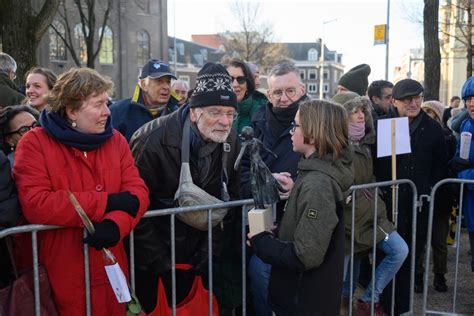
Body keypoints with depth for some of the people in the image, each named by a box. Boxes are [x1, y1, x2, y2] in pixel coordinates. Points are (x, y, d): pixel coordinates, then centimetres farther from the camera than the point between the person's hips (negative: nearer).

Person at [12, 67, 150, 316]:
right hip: (62, 275, -4)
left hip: (111, 268, 4)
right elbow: (35, 205, -22)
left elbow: (137, 192, -4)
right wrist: (108, 202, -20)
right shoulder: (34, 143, -10)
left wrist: (115, 224, -26)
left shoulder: (115, 140, 4)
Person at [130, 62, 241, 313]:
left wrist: (210, 252, -5)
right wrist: (162, 264, -15)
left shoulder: (230, 142, -6)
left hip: (196, 257, 5)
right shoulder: (153, 141, -23)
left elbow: (227, 201, 1)